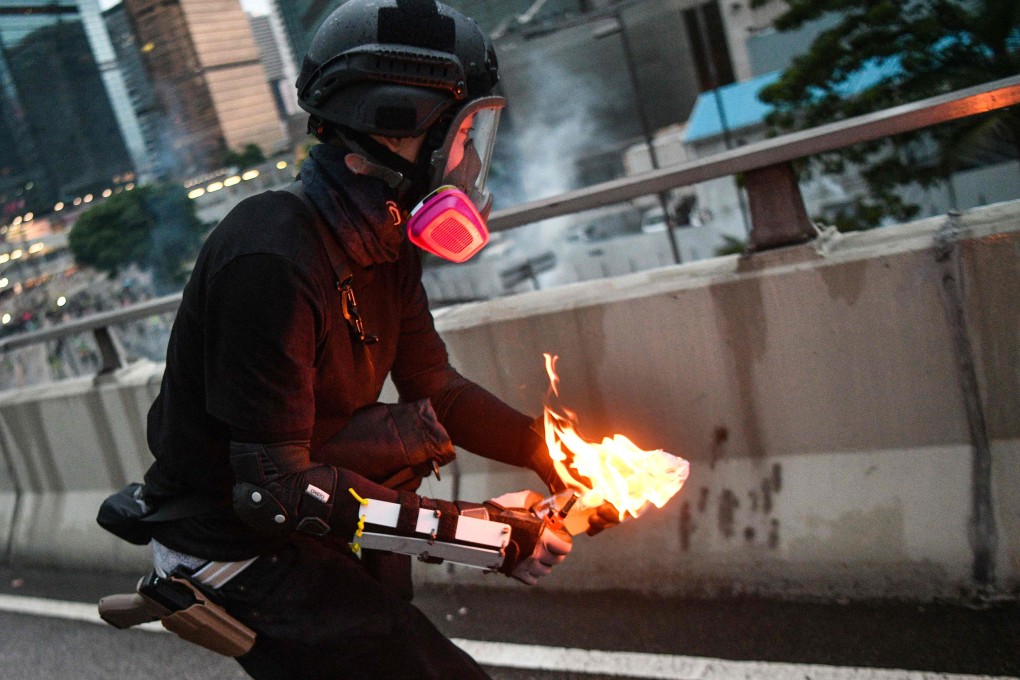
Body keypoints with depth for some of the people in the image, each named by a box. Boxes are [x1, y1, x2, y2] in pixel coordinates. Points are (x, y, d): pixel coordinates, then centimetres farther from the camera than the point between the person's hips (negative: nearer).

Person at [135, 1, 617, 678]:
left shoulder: (385, 244, 0)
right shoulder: (272, 259, -27)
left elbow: (436, 385, 8)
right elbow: (273, 490, -27)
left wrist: (553, 453, -7)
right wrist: (483, 531, -27)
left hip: (294, 516, 9)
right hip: (239, 552, -9)